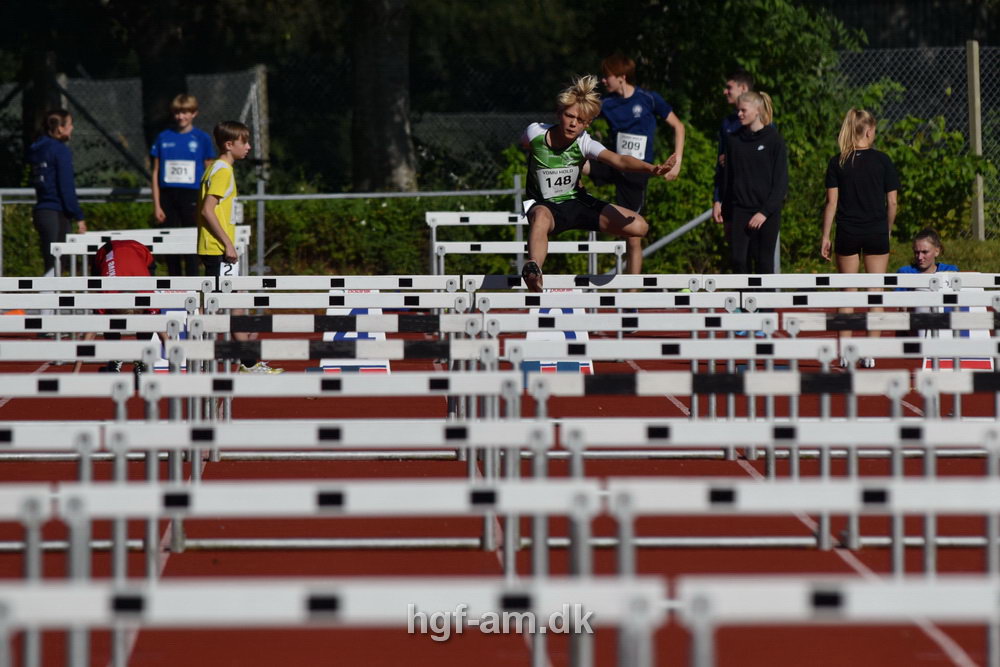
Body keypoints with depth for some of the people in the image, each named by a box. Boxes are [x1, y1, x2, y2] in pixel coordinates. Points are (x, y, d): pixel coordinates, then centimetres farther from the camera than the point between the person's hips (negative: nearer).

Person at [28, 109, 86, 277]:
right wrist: (78, 217, -11)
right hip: (57, 214, -9)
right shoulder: (61, 151, -10)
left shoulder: (36, 150, 15)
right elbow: (67, 188, -14)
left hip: (40, 212, 9)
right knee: (55, 265, -10)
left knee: (51, 265, 11)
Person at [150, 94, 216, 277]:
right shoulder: (164, 138, 6)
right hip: (168, 197, 2)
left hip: (192, 197, -2)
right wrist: (156, 205, 3)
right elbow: (156, 173, 9)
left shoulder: (202, 139, 2)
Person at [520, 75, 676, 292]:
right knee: (540, 217, -43)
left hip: (577, 202, 3)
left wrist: (651, 168, -52)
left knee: (638, 226, -9)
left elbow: (618, 160, -33)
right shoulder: (535, 133, -14)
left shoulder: (585, 144, -15)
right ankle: (533, 268, -65)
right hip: (545, 204, -3)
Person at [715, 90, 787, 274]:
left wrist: (765, 212, -14)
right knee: (737, 259, -8)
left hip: (767, 213, -3)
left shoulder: (774, 140, -3)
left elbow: (781, 182, -5)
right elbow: (726, 178, 13)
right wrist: (724, 211, 9)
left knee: (764, 262, -1)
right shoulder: (733, 140, 8)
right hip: (739, 209, 3)